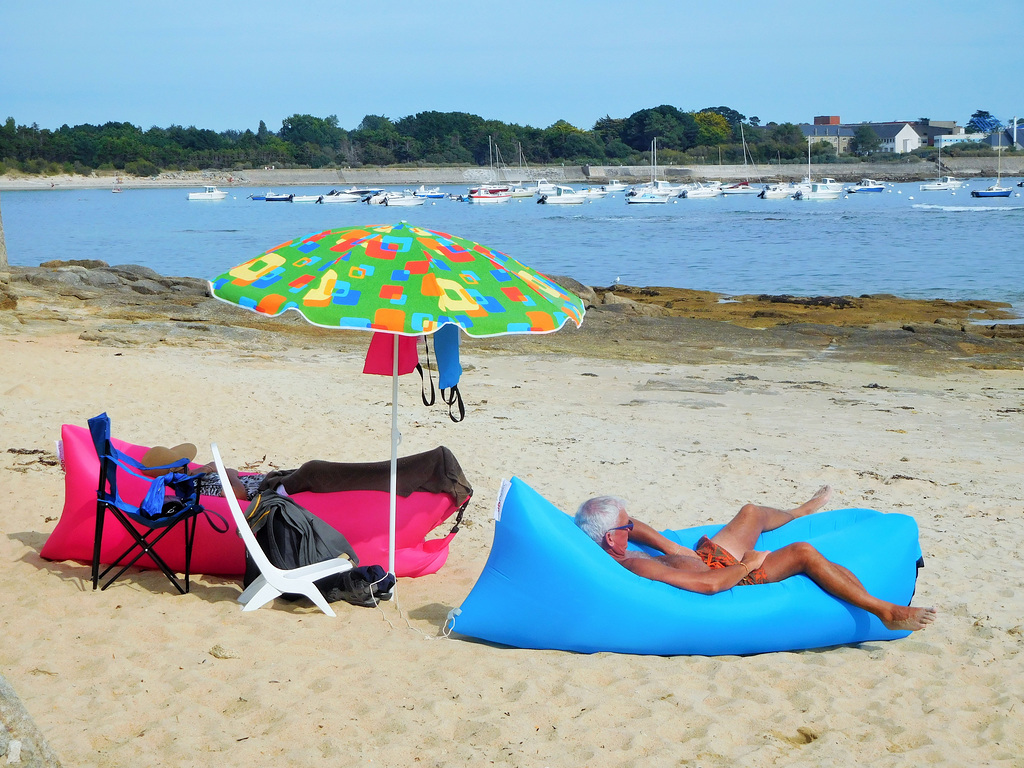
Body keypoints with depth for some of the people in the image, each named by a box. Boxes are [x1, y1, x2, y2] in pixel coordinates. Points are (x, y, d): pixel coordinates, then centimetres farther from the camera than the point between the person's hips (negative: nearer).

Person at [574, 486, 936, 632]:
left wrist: (669, 546, -1)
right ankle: (886, 611, -10)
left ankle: (800, 511, 62)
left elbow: (631, 525, 11)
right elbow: (707, 584, -41)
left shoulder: (604, 550, -10)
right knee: (803, 552, -20)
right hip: (728, 579, -10)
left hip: (704, 557, 10)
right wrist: (748, 564, -24)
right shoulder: (636, 567, -38)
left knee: (752, 512, 26)